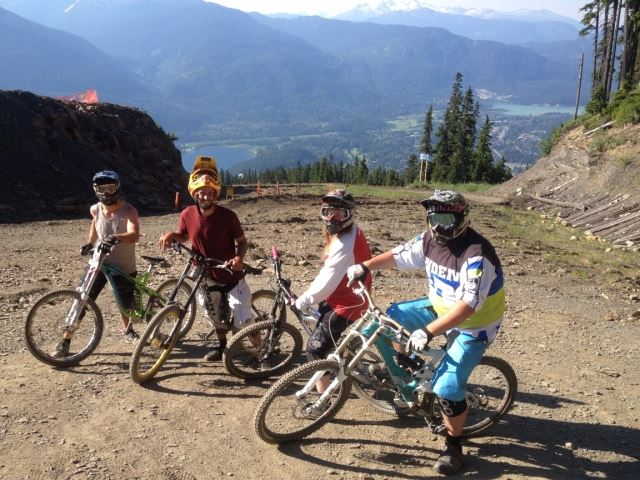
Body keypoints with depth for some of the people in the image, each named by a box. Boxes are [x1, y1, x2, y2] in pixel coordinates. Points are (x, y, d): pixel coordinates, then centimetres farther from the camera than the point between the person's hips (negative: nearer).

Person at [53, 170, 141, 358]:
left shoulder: (128, 210, -17)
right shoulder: (95, 209, -4)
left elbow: (134, 235, -34)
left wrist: (116, 238, -52)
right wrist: (90, 243, 12)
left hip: (124, 267, -2)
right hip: (100, 262, 2)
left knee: (126, 304, 13)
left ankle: (127, 330, 44)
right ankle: (66, 341, 5)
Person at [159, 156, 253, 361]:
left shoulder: (227, 216, -19)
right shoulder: (187, 215, -11)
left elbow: (242, 241, -8)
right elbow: (183, 236, 10)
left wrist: (239, 258, -28)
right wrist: (171, 235, -13)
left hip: (232, 276, -4)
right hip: (207, 277, 4)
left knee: (242, 320, -5)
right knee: (215, 316, 22)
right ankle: (221, 344, 47)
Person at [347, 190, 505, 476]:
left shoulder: (477, 254, -31)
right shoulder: (430, 239, -8)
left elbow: (468, 305, -38)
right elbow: (400, 255, 3)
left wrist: (428, 331, -44)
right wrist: (364, 267, -8)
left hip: (473, 326, -8)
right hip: (441, 309, 8)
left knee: (447, 387, -17)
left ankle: (454, 446, 9)